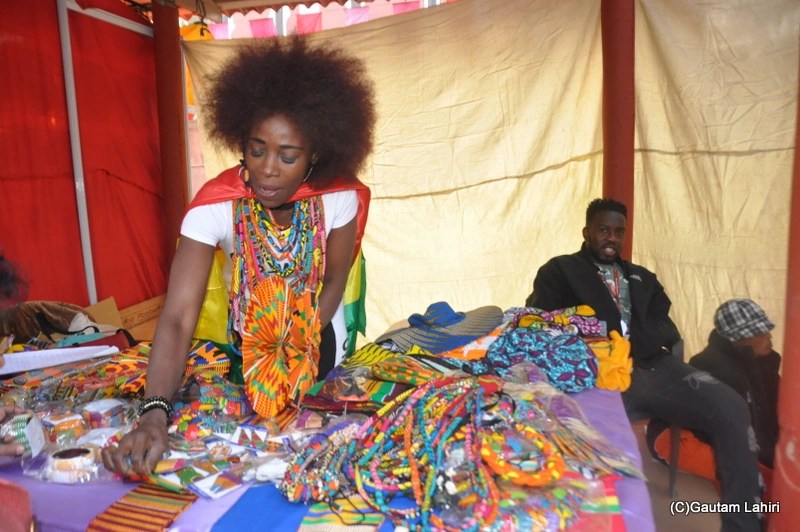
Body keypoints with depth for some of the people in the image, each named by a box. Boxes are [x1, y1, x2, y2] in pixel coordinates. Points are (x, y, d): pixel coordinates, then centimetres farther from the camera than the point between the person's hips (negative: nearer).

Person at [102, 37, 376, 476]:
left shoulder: (339, 198, -29)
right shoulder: (214, 206, -34)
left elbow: (334, 282, -13)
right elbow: (177, 318, -40)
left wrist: (299, 348, -20)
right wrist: (154, 414, -53)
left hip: (318, 328, 0)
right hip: (249, 336, 0)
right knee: (257, 400, 22)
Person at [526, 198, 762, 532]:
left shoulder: (642, 277, 31)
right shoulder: (560, 271, 15)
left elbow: (662, 325, 19)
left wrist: (634, 344, -5)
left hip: (654, 366, 5)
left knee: (731, 408, -18)